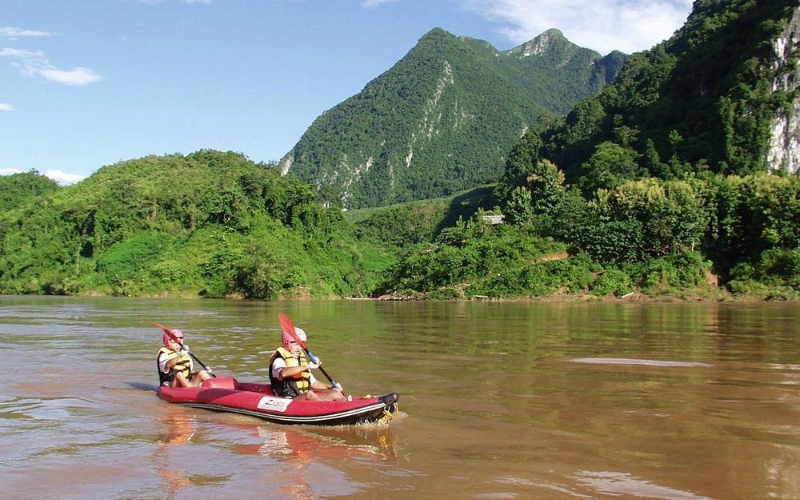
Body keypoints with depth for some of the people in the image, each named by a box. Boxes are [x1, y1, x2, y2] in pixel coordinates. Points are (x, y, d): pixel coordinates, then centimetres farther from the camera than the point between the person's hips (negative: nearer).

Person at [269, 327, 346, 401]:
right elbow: (283, 373, -31)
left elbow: (313, 382, 27)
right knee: (310, 394, -37)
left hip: (305, 397, 8)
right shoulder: (279, 360, -5)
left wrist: (330, 387, 9)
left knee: (336, 393, -11)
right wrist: (307, 366, -36)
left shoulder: (302, 359, 21)